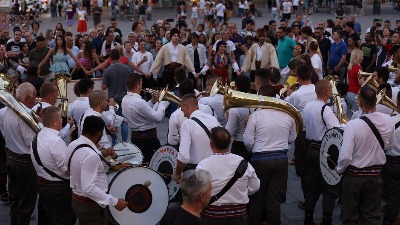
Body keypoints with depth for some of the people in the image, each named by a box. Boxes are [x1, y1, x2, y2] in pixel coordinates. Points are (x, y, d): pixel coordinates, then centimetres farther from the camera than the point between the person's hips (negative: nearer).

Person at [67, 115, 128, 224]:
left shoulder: (73, 145, -1)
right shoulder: (90, 155, -29)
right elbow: (89, 188, -32)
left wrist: (100, 155, 15)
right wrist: (114, 202, -30)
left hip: (77, 200, 9)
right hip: (91, 206, -9)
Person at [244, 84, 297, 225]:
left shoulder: (256, 115, -12)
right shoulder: (287, 115, -2)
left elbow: (248, 141, -10)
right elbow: (292, 138, 8)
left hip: (260, 159, -3)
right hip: (281, 159, 3)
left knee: (256, 198, 13)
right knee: (275, 199, 9)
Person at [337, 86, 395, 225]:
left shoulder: (353, 125, -24)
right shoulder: (388, 121, -10)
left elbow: (345, 156, -25)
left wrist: (339, 169, -6)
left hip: (353, 176, -3)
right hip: (375, 176, 4)